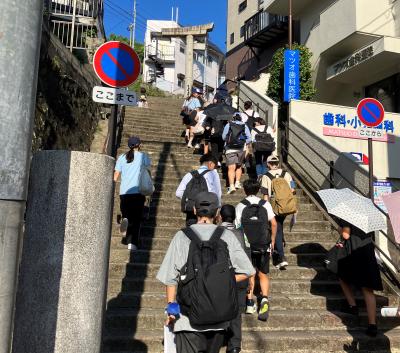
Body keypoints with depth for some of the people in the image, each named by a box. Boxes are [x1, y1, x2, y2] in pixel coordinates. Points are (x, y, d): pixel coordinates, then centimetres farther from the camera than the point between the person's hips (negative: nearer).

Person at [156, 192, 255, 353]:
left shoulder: (182, 237, -6)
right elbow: (246, 272, -4)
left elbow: (171, 278, -6)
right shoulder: (227, 236, -3)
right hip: (219, 316, 2)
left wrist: (171, 306, 4)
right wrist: (222, 283, 3)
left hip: (189, 317, -2)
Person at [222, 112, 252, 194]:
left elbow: (223, 137, 5)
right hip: (241, 149, 2)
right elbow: (249, 138, 0)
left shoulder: (228, 125, 2)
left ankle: (231, 185, -21)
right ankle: (237, 182, 17)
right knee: (239, 166, 22)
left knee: (231, 168, -9)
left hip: (230, 148, -2)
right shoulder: (245, 126, 4)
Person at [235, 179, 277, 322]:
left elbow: (237, 226, -7)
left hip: (247, 245, -1)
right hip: (263, 245, 1)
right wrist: (272, 241, 7)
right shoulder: (265, 204, 2)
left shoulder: (240, 206, -2)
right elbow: (274, 224, -4)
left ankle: (250, 303, 12)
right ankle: (264, 299, -11)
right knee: (263, 274, 10)